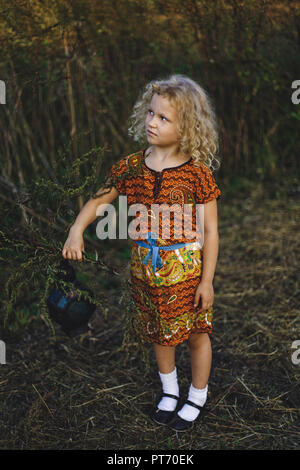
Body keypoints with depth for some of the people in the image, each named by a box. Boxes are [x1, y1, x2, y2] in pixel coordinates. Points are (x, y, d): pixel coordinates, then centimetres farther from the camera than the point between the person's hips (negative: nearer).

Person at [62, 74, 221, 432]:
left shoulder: (197, 173, -15)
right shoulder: (130, 167, -5)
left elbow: (210, 232, -11)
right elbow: (99, 199, 8)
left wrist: (207, 280, -11)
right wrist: (77, 229, -9)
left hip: (187, 271, -3)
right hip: (146, 270, 4)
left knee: (196, 334, 14)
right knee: (158, 334, 21)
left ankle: (197, 398, 39)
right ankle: (169, 391, 46)